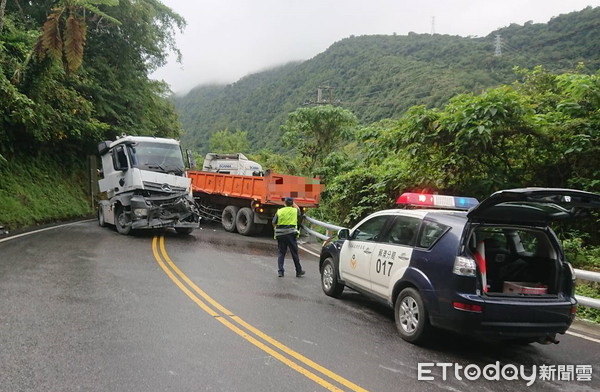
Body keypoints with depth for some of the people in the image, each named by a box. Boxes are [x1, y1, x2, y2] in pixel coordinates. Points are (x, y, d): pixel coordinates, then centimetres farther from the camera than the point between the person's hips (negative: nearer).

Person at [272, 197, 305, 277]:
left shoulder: (279, 211, 0)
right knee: (294, 253, 7)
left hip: (280, 235, 1)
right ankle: (298, 271, 16)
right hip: (291, 234, -1)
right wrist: (293, 203, 36)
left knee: (281, 253, 9)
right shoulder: (294, 210, 2)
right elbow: (298, 209, 27)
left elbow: (274, 223, 2)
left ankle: (280, 271, 2)